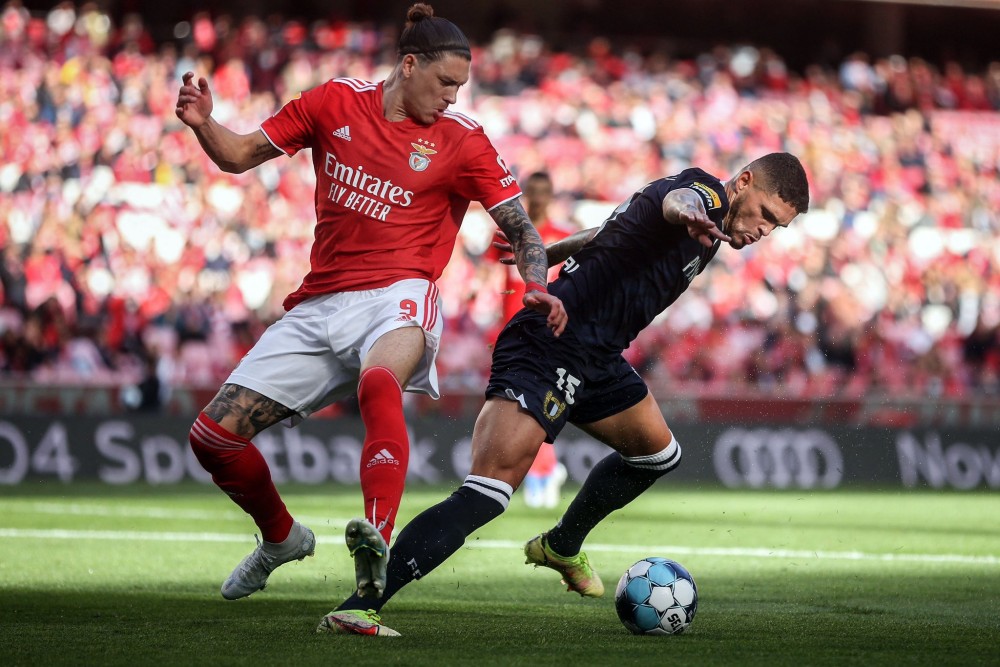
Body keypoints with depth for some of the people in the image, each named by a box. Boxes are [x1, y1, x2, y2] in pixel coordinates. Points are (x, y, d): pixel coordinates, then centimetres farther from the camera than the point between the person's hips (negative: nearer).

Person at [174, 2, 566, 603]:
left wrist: (538, 288, -18)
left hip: (397, 297, -4)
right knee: (213, 436, 1)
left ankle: (378, 546, -57)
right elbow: (240, 155, 11)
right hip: (320, 305, 4)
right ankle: (282, 537, 30)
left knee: (379, 382, -41)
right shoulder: (335, 103, 5)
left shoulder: (462, 141, 0)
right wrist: (203, 124, -9)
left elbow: (521, 228, 2)